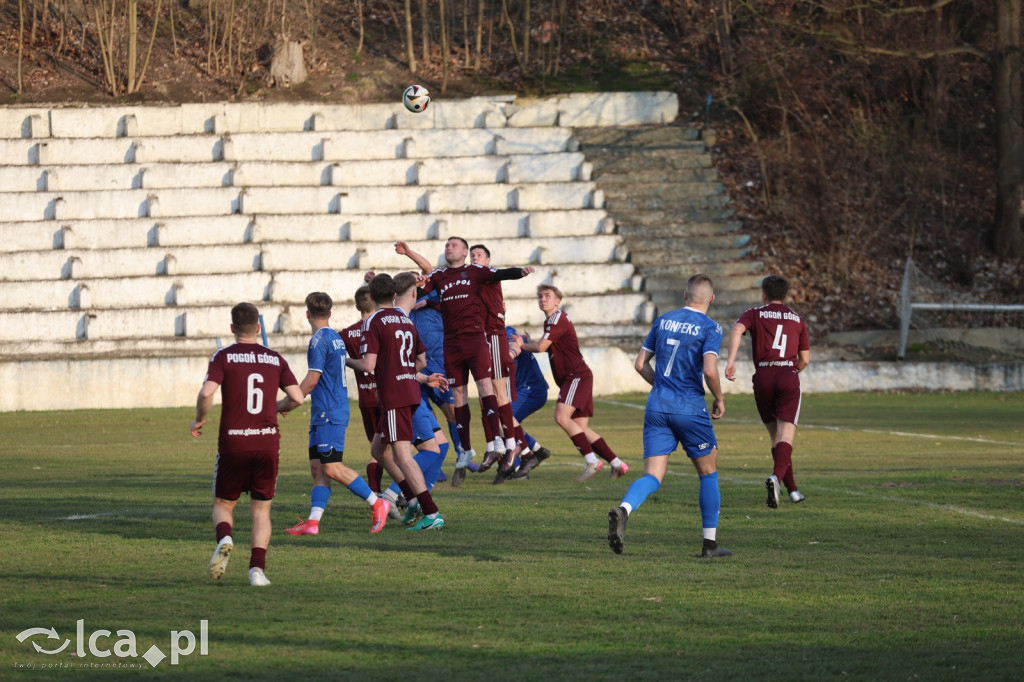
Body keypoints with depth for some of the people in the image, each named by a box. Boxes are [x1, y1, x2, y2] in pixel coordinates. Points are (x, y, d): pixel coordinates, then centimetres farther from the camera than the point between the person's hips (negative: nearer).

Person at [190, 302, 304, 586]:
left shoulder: (223, 357, -2)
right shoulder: (275, 359, 6)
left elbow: (206, 393, -16)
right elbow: (297, 397, 2)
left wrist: (199, 420, 3)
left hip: (233, 443, -2)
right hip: (268, 443, 2)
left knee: (223, 505, 14)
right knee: (261, 510, 10)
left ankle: (224, 539, -17)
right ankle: (257, 568, -7)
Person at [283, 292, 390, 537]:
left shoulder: (319, 341, -13)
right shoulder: (336, 338, 15)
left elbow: (312, 379, -16)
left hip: (328, 413, -10)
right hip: (323, 415, 10)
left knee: (333, 468, -10)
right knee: (317, 468, 4)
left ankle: (377, 504, -5)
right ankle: (313, 522, -2)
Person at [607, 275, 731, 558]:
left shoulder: (663, 321, 10)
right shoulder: (710, 328, -5)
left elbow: (640, 364, 13)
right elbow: (710, 371, -18)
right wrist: (720, 400, -1)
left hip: (657, 407, 4)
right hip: (690, 409, -4)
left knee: (652, 477, -1)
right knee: (708, 472, 14)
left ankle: (623, 509, -33)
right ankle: (710, 543, 16)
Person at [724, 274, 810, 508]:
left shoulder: (755, 315, 10)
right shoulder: (797, 320, 17)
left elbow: (737, 330, -12)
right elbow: (804, 359, 17)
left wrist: (730, 360, -22)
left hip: (763, 377, 0)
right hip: (789, 376, 0)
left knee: (776, 436, 14)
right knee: (786, 435, -9)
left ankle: (792, 489, 20)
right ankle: (776, 477, -37)